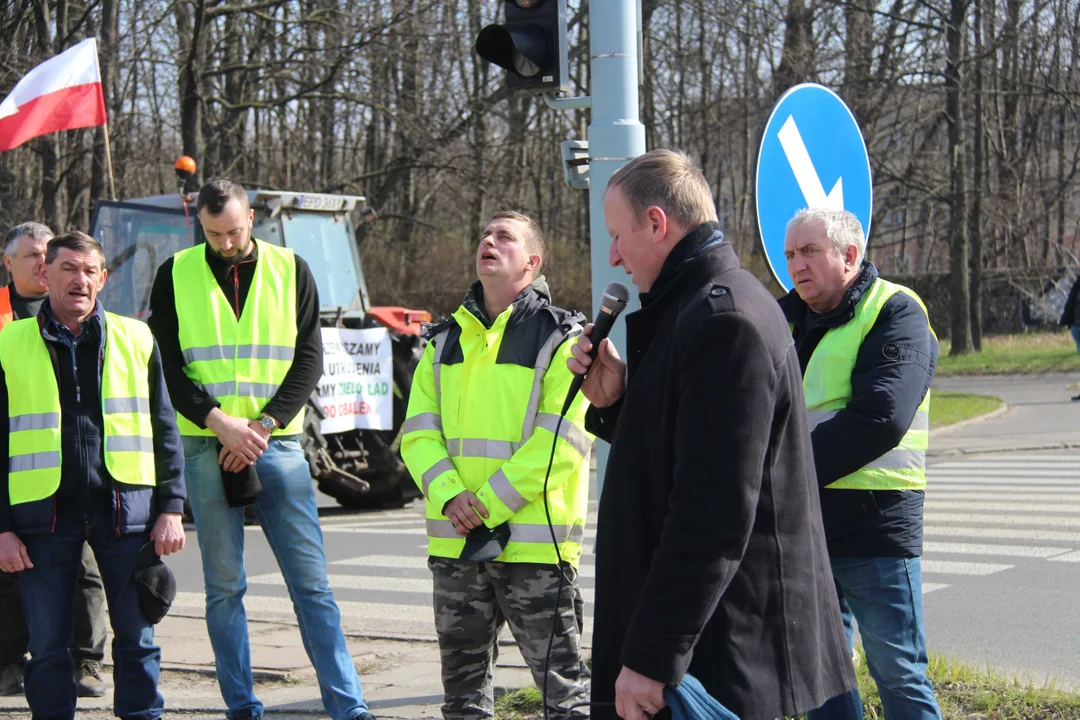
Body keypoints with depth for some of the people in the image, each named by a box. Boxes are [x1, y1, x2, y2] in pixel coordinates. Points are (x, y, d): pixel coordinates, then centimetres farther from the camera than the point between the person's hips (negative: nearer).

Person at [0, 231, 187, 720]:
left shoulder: (136, 339, 9)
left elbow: (164, 428, 10)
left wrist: (171, 508, 2)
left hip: (125, 509, 1)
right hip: (45, 514, -1)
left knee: (136, 636, 4)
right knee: (48, 645, 3)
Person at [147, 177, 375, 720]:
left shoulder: (290, 270, 7)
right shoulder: (176, 275, 5)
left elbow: (309, 359, 4)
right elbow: (165, 364, 1)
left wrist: (263, 424, -8)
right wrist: (220, 421, -11)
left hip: (277, 445, 0)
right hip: (206, 449, 0)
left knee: (311, 581, -3)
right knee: (223, 586, 3)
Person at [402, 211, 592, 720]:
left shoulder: (561, 339, -3)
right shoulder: (446, 341, 14)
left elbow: (560, 441, -13)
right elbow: (419, 430, 7)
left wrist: (489, 505, -16)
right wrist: (449, 495, -12)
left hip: (533, 542, -5)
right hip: (454, 543, 6)